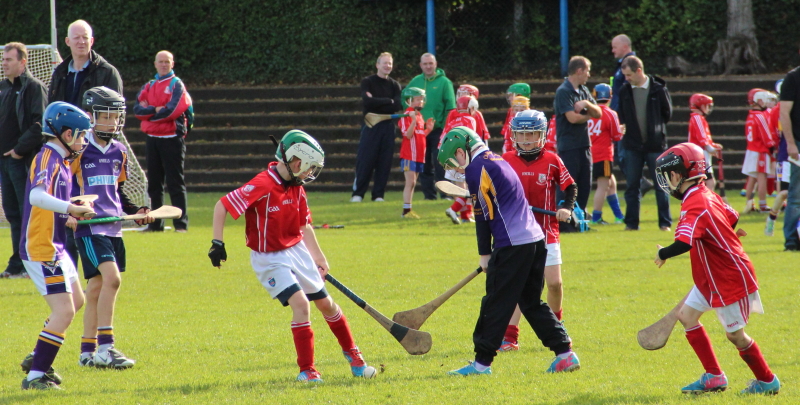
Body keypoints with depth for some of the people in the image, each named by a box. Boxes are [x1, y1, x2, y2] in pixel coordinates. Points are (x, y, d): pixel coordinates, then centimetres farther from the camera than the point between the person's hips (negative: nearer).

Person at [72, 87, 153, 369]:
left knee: (97, 287, 9)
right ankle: (105, 347, -20)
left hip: (113, 227, 7)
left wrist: (135, 211, 10)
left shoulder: (119, 152, 14)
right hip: (89, 227, -7)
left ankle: (88, 351, 16)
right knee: (111, 277, -20)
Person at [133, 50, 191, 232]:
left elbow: (173, 110, -14)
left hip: (172, 138, -6)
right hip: (152, 139, 6)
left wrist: (148, 111, -4)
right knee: (154, 184, 9)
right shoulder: (148, 86, 15)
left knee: (175, 183, -6)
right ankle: (155, 223, 16)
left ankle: (181, 223, -7)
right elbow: (137, 108, 2)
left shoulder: (176, 84, -1)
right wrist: (156, 109, -12)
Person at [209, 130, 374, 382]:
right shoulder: (262, 186, -24)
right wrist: (217, 244, -25)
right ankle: (307, 370, -10)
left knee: (326, 304, 13)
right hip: (270, 259, -7)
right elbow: (222, 206, -22)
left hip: (298, 251, 7)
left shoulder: (297, 187, 1)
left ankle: (352, 354, 33)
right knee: (300, 303, -20)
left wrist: (318, 257, 17)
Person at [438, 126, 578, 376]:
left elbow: (484, 214, -4)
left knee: (496, 304, -3)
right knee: (532, 302, 14)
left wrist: (485, 254, 4)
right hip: (536, 239, 9)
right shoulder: (497, 161, 22)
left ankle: (482, 362, -1)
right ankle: (565, 353, 9)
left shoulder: (476, 168, -5)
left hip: (512, 244, -9)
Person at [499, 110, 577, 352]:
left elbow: (570, 187, 5)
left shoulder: (551, 161, -1)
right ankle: (510, 337, -3)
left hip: (546, 232, 0)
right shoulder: (506, 161, 1)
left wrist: (566, 208, -10)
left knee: (554, 283, 0)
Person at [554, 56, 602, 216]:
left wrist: (586, 104, -10)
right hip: (569, 147, -8)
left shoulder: (583, 91, 14)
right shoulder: (563, 92, -11)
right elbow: (572, 117, -20)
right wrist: (588, 115, 0)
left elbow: (598, 113, 10)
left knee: (585, 186, 10)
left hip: (584, 145, 8)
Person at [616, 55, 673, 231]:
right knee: (632, 186, 6)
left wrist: (656, 128, -1)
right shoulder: (624, 91, 4)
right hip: (632, 146, 3)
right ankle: (631, 222, 12)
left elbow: (667, 113, 3)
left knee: (661, 185, 2)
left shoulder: (658, 89, -5)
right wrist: (623, 130, -3)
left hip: (655, 145, -3)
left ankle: (665, 222, 8)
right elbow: (621, 117, 11)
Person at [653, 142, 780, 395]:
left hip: (730, 279, -10)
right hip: (711, 278, 10)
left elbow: (683, 244, -40)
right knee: (687, 315, 8)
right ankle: (714, 377, 11)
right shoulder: (707, 195, 2)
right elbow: (733, 218, 14)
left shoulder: (694, 206, -27)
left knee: (735, 334, 3)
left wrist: (662, 254, -22)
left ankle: (767, 381, 20)